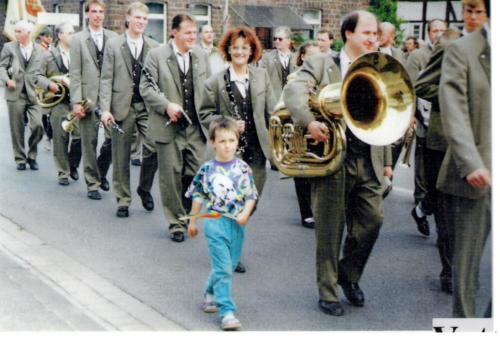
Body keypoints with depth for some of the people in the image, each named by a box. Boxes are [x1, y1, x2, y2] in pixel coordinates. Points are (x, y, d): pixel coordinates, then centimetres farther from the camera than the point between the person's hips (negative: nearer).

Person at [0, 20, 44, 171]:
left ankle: (32, 156, 10)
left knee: (38, 126, -11)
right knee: (17, 129, 4)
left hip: (34, 94, 0)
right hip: (16, 94, 0)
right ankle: (20, 159, 17)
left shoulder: (40, 50, 8)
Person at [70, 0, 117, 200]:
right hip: (88, 97, -2)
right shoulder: (78, 39, 2)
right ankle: (92, 183, 13)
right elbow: (75, 73, -2)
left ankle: (101, 173, 26)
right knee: (89, 142, 3)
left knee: (112, 138, 1)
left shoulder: (114, 38, 7)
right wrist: (76, 101, -9)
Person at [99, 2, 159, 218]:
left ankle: (144, 188, 14)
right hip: (122, 107, -1)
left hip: (148, 106, 1)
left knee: (154, 149, -11)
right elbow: (106, 79, -1)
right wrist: (105, 109, -9)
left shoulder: (153, 47, 7)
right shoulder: (113, 45, 2)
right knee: (121, 157, 5)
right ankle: (123, 200, 18)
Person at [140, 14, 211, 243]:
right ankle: (176, 224, 15)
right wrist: (167, 106, -19)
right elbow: (146, 88, -6)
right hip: (170, 127, -3)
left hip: (196, 128, 3)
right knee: (171, 177, 3)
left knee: (195, 176, 2)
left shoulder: (201, 56, 9)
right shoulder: (156, 55, -4)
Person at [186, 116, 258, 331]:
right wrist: (192, 221, 11)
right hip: (216, 223, -3)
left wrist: (245, 214, -14)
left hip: (237, 224, 3)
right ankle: (227, 312, -2)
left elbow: (251, 195, 3)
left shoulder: (243, 168, 0)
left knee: (228, 266, 16)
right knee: (223, 268, -7)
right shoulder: (207, 169, -3)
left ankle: (211, 293, 42)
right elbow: (198, 196, 7)